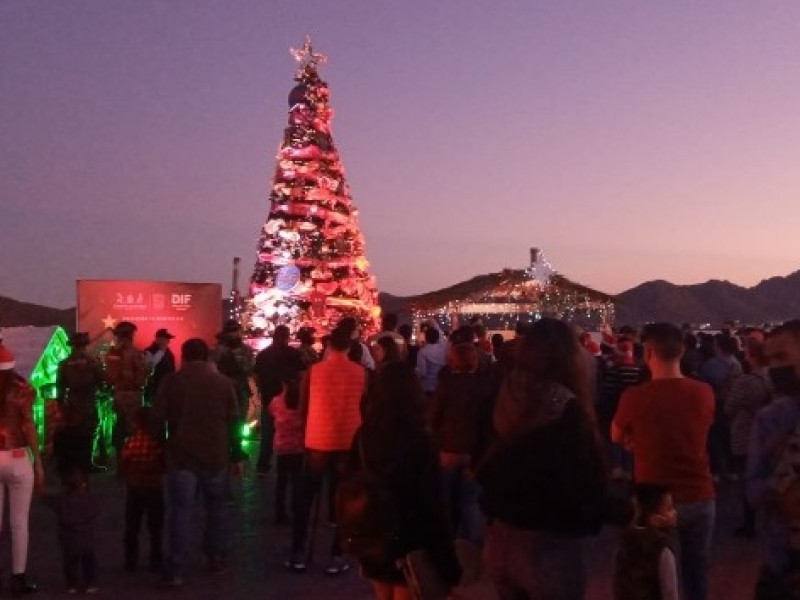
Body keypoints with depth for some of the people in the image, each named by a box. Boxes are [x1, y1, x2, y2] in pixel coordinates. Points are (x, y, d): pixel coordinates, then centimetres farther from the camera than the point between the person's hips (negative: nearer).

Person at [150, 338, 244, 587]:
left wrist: (163, 445, 10)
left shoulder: (171, 381, -2)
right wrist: (236, 456, 10)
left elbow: (157, 418, -5)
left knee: (180, 511, 1)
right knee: (217, 508, 16)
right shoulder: (223, 382, 3)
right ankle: (217, 560, 23)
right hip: (216, 456, 2)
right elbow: (234, 422, 4)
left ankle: (177, 570, 1)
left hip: (181, 456, -2)